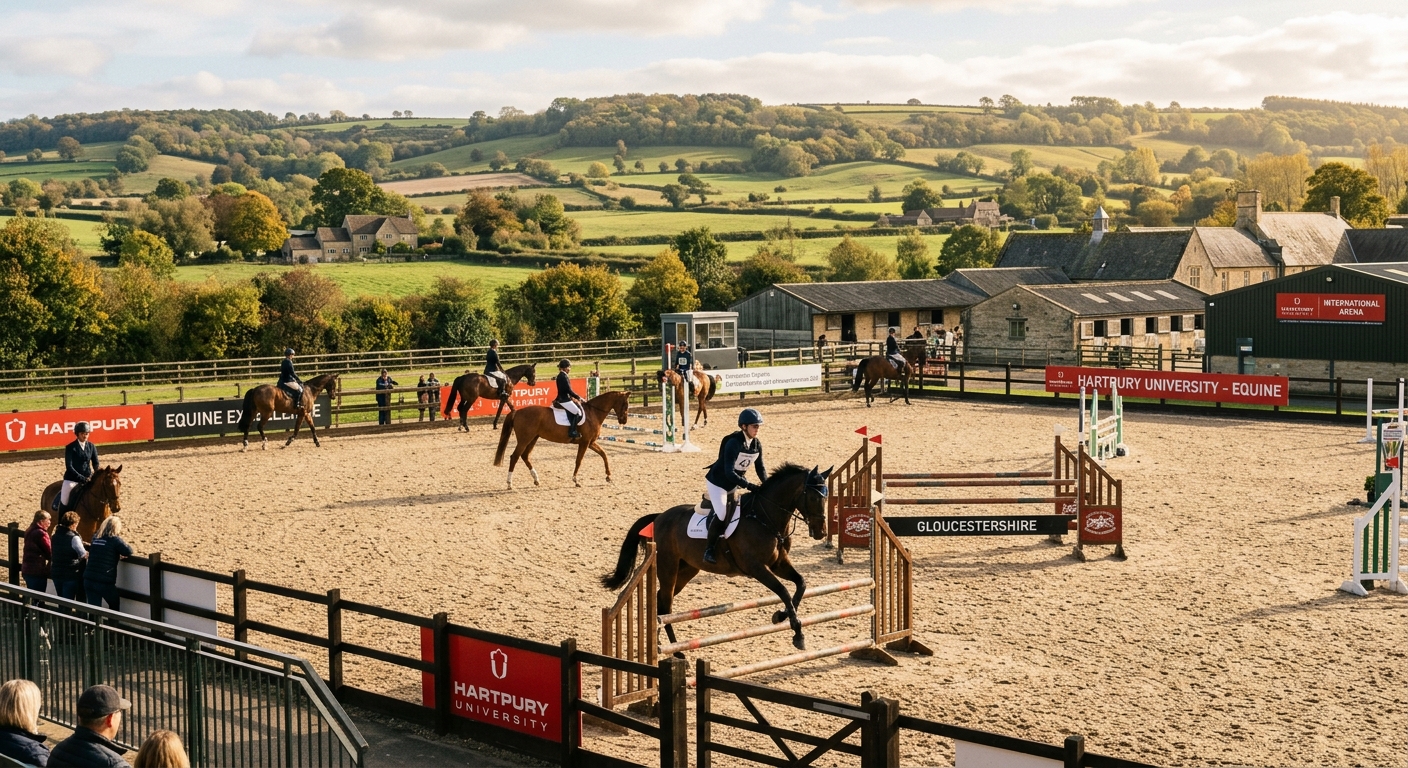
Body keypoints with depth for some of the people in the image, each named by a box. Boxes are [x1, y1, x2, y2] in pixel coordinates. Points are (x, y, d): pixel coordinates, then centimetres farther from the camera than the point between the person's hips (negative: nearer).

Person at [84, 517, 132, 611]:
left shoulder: (95, 538, 9)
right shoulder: (115, 540, -7)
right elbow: (129, 552, -12)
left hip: (88, 580, 4)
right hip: (105, 582, -4)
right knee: (115, 606, 21)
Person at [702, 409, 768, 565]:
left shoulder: (757, 444, -6)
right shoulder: (733, 443, -28)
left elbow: (760, 468, 4)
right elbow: (729, 472, -34)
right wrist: (750, 486, -39)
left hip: (736, 483, 8)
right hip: (717, 482, -8)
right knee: (722, 514, -23)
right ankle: (710, 548, -6)